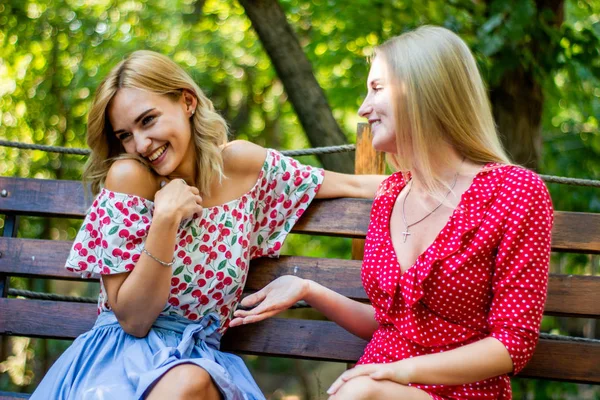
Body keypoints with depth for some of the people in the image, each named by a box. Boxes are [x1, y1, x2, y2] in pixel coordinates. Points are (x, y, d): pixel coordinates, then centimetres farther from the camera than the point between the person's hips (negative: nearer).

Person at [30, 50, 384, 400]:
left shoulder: (241, 164, -1)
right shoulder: (128, 176, -11)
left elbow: (352, 185, 11)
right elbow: (132, 320, -12)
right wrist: (165, 219, -21)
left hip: (201, 360, 2)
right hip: (124, 350, -1)